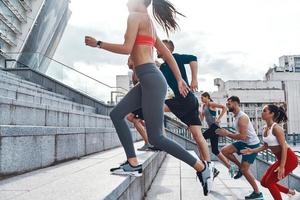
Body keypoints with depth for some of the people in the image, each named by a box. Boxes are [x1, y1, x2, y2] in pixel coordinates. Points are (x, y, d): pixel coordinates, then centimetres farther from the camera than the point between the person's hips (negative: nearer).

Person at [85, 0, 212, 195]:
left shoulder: (135, 16, -2)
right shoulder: (149, 23, 24)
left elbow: (127, 49, -14)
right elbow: (168, 54, 22)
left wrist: (98, 44, -1)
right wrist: (180, 80, 23)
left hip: (151, 80, -10)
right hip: (148, 80, 10)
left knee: (156, 137, -9)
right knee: (116, 114, 9)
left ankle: (201, 167, 1)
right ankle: (134, 164, 6)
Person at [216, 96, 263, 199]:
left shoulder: (242, 117, -24)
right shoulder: (236, 116, 7)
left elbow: (242, 136, -30)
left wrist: (227, 134, -23)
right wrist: (227, 133, 6)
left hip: (252, 144, -9)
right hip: (244, 142, 9)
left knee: (244, 169, -6)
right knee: (224, 151, -3)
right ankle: (240, 166, 14)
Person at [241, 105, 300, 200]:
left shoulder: (276, 128, -20)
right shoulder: (265, 129, 5)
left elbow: (284, 147, -22)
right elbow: (266, 146, 15)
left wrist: (282, 167, -25)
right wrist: (252, 151, 4)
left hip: (289, 159, -9)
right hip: (281, 159, 9)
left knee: (269, 182, -5)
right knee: (264, 182, 10)